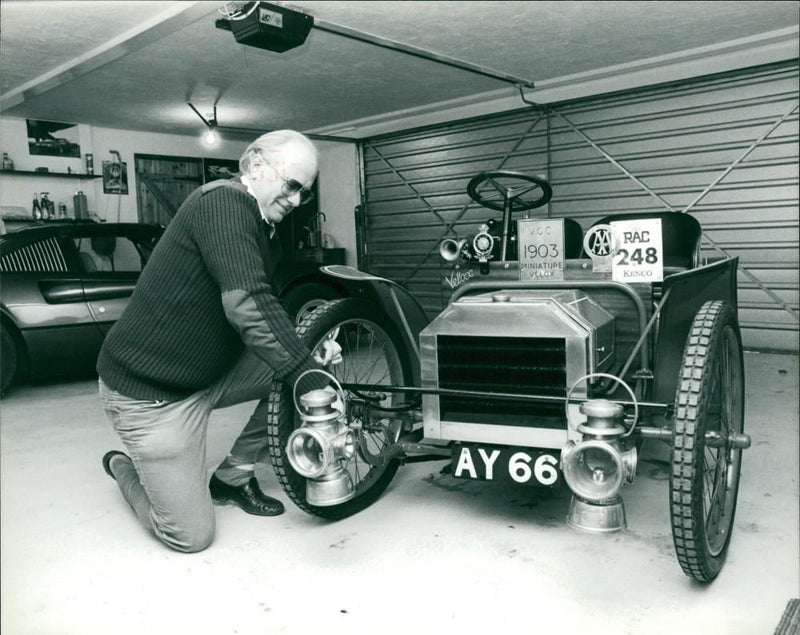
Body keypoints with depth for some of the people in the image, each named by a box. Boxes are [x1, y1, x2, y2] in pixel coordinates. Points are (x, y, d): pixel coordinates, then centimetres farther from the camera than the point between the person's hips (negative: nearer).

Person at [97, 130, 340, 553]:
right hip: (149, 391, -9)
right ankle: (125, 468, 26)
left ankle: (232, 477, 11)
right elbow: (245, 304, -34)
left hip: (211, 372, 9)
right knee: (192, 536, -4)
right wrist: (305, 372, -36)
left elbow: (271, 311, 6)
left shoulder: (266, 231, 8)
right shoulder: (223, 201, -21)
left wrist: (312, 356, -12)